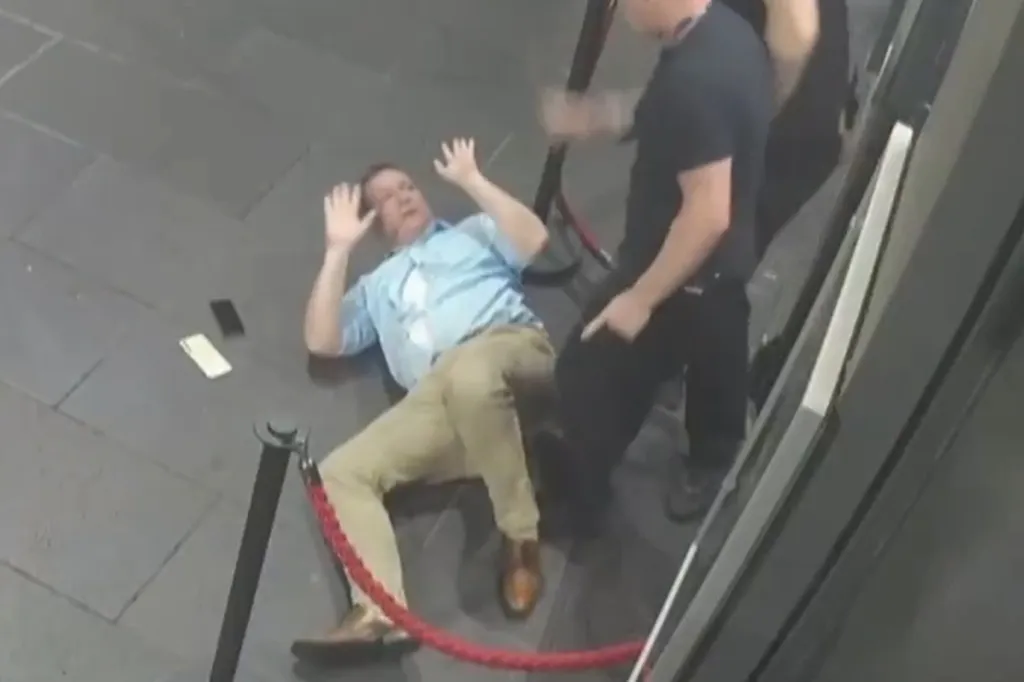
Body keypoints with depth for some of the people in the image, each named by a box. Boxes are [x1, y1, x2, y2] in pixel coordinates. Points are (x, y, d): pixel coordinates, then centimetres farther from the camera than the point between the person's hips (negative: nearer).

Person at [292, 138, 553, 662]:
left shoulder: (472, 232, 32)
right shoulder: (375, 285, 37)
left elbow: (533, 239, 9)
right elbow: (321, 342, 21)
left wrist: (472, 181, 12)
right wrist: (338, 250, 22)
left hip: (511, 346, -3)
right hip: (435, 401, 4)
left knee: (469, 374, -41)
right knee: (341, 471, -18)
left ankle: (520, 537, -27)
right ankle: (379, 613, -36)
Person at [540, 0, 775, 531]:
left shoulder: (692, 79, -33)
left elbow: (708, 214, -31)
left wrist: (640, 297, -23)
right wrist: (603, 121, 6)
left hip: (684, 276, -9)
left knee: (587, 377, 9)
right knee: (713, 370, 28)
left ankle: (575, 502, 28)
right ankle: (711, 466, 52)